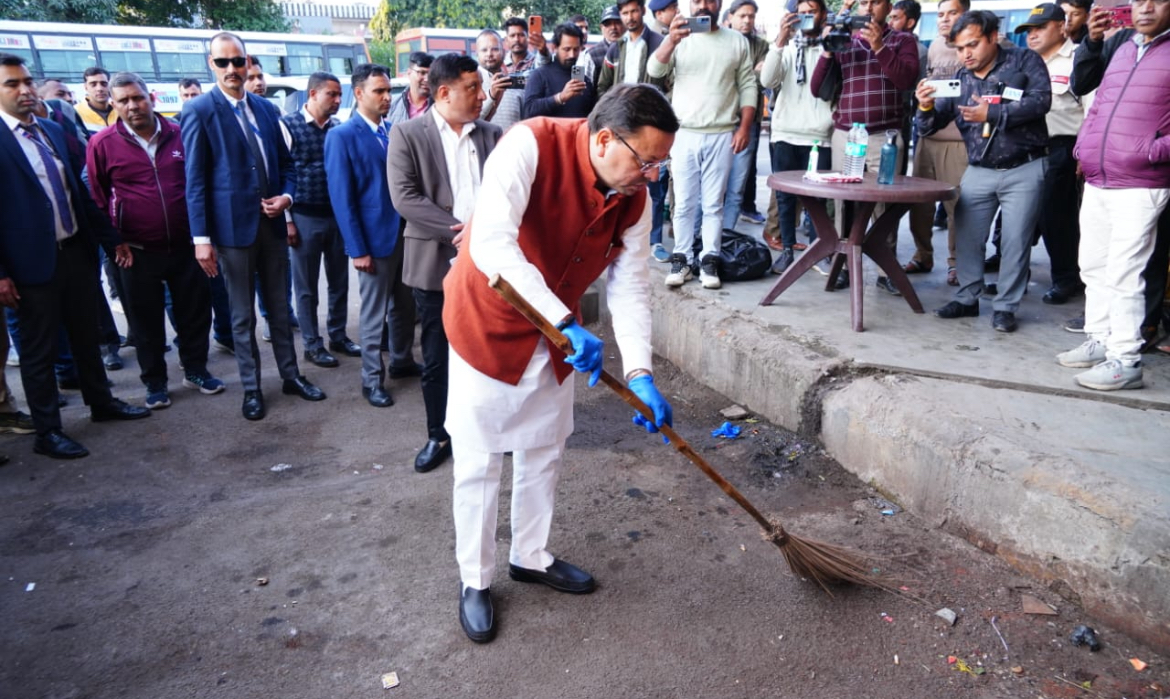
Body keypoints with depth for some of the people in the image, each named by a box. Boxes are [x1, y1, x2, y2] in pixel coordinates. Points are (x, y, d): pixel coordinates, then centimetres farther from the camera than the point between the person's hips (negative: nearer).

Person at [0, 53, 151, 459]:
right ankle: (47, 432, 16)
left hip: (76, 251, 6)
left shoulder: (53, 130, 10)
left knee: (86, 334, 19)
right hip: (34, 262, -6)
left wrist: (111, 237, 15)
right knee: (39, 349, 5)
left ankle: (101, 403, 35)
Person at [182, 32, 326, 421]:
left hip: (272, 223, 5)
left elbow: (286, 162, 16)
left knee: (280, 307, 13)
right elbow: (195, 180, -9)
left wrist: (288, 195, -5)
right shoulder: (198, 112, -6)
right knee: (242, 314, 7)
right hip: (233, 226, -4)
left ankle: (290, 376, 26)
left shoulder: (266, 109, 9)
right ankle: (251, 389, 18)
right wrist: (201, 237, -14)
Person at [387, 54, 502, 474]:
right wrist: (457, 231, -16)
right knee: (436, 359, 7)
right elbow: (404, 197, -11)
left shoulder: (493, 135, 9)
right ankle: (439, 436, 23)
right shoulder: (408, 135, 0)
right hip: (436, 264, -2)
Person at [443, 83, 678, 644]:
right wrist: (565, 323, -41)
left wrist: (640, 372, -16)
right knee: (478, 461, 4)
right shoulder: (531, 146, -27)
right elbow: (491, 245, -37)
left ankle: (531, 556, 38)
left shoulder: (634, 196, -9)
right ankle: (475, 580, 23)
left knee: (544, 452, 17)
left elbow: (630, 285, -6)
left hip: (556, 335, 6)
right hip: (488, 322, -6)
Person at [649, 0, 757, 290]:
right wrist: (671, 40, -28)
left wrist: (745, 127, -3)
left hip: (722, 135, 0)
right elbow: (654, 71, -10)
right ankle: (682, 259, 11)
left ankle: (709, 260, 9)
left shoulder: (737, 41, 9)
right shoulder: (679, 39, 5)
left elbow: (748, 86, 7)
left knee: (713, 204, 4)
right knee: (683, 203, 4)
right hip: (684, 134, 0)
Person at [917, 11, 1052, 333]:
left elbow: (1040, 100, -17)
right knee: (967, 237, 4)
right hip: (978, 172, 4)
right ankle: (967, 298, 19)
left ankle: (1005, 307, 10)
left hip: (1024, 169, -4)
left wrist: (992, 114, -23)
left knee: (1015, 241, 0)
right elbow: (929, 126, 3)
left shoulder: (1024, 61, -3)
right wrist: (926, 107, -19)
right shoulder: (960, 80, 7)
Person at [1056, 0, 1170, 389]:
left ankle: (1125, 361, -1)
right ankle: (1099, 341, 26)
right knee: (1093, 267, 13)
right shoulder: (1123, 50, 17)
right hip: (1095, 183, 7)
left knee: (1123, 276, -8)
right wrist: (1084, 147, 11)